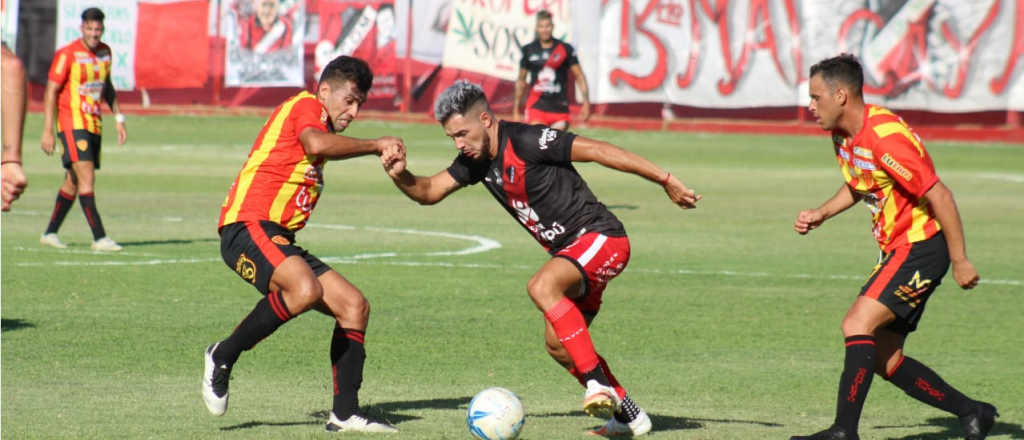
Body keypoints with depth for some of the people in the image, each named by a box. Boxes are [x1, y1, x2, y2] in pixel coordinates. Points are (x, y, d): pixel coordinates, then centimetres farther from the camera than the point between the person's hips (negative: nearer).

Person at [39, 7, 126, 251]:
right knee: (86, 178, -16)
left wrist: (118, 118, 18)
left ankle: (50, 233, 23)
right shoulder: (67, 54, -12)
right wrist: (47, 131, -14)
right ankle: (99, 238, -20)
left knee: (73, 182, 12)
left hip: (94, 125, 7)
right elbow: (51, 91, -10)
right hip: (72, 123, -7)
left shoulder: (105, 52, 8)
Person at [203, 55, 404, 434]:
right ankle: (223, 357, -17)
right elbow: (317, 144, -24)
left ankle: (345, 413, 1)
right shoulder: (305, 106, -2)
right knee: (306, 290, -35)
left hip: (279, 240, 10)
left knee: (355, 306, 2)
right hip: (248, 228, -10)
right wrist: (376, 145, -16)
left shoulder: (316, 120, 27)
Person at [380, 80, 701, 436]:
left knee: (542, 286, -33)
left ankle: (599, 383, -32)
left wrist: (665, 180, -18)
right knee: (558, 345, 12)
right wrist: (401, 175, -10)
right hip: (572, 253, 10)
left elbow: (598, 151, -19)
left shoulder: (526, 142, -20)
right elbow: (429, 192, 13)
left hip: (600, 237, -10)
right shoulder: (476, 160, 6)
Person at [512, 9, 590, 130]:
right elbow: (521, 80, 13)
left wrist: (586, 102, -5)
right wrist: (516, 109, 12)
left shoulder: (565, 49, 1)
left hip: (560, 108, 0)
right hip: (536, 106, 0)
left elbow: (579, 77, 4)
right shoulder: (528, 50, 5)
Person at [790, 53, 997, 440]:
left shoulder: (885, 137, -25)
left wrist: (960, 262, -20)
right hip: (896, 249, 10)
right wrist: (821, 214, 6)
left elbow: (939, 196, -22)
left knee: (858, 323, -22)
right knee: (884, 360, 8)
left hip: (922, 246, -10)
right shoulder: (843, 136, 4)